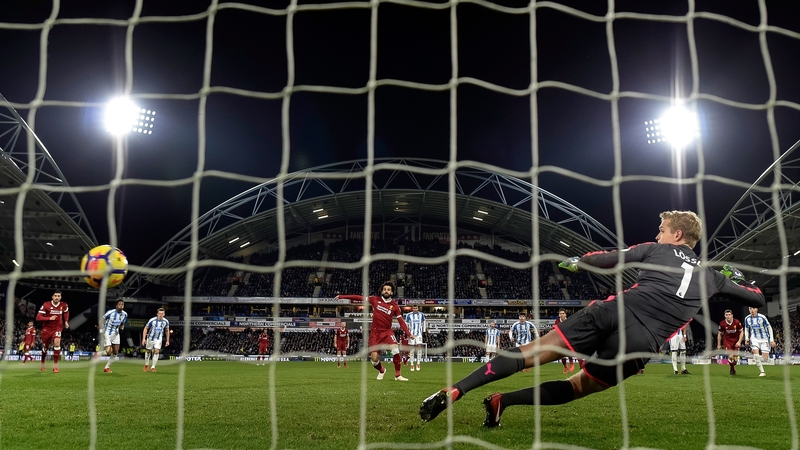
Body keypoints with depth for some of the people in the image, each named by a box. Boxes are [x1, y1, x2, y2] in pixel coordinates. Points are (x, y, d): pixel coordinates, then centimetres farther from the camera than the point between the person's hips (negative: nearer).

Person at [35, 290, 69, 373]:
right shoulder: (46, 305, -15)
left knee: (57, 342, -26)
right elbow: (38, 318, -17)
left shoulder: (64, 305, -7)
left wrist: (66, 321, 6)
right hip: (47, 328, 0)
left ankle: (55, 365, -17)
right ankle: (42, 363, 44)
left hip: (57, 328, 0)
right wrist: (49, 318, -29)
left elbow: (66, 313, 18)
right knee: (45, 347, 13)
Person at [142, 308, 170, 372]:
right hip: (150, 338, -1)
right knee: (148, 351, 11)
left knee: (156, 351, -13)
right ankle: (146, 365, 32)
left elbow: (167, 331, 5)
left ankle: (153, 367, -4)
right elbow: (146, 328, -9)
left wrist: (167, 341, 5)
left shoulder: (166, 321, -11)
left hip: (158, 339, 1)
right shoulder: (152, 320, -19)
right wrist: (143, 338, -15)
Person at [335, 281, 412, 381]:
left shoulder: (394, 306, -1)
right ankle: (381, 371, 33)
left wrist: (408, 333, -15)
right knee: (374, 359, -3)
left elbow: (401, 321, -3)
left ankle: (398, 375, -10)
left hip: (387, 332, -1)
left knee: (395, 349, -26)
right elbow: (359, 298, 2)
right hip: (375, 332, 1)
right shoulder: (375, 299, 0)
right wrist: (342, 296, 1)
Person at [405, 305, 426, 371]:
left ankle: (418, 363, -2)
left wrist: (423, 332, 12)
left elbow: (423, 324, 17)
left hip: (419, 334, 1)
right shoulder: (409, 315, 0)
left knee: (419, 346, -12)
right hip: (411, 334, -1)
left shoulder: (421, 315, 6)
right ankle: (412, 365, 6)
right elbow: (406, 325, 2)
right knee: (412, 348, -2)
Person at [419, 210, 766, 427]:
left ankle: (454, 392, -12)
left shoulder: (656, 250, 18)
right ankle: (502, 401, 1)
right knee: (578, 386, 17)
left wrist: (576, 262, 34)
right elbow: (758, 299, 35)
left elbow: (608, 259, 17)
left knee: (531, 353, 0)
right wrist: (737, 281, 55)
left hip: (614, 312, -1)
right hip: (641, 344, 1)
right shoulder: (710, 276, 23)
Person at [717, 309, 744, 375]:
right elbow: (719, 334, 2)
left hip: (736, 341, 1)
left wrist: (739, 342, -12)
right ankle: (732, 369, 7)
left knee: (735, 358, 1)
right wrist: (719, 344, 3)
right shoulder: (722, 323, -12)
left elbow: (741, 332, -2)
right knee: (730, 356, -19)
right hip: (727, 341, -1)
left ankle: (733, 367, 34)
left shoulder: (737, 322, -14)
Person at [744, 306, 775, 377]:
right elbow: (746, 329, 11)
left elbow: (769, 328, -6)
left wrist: (772, 340, -8)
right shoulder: (747, 319, -5)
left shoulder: (762, 317, -15)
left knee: (765, 358, -10)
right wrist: (746, 338, -2)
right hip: (754, 338, 2)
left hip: (764, 339, -2)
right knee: (756, 353, -21)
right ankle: (762, 372, -11)